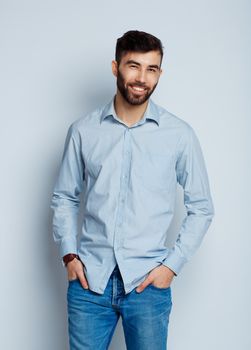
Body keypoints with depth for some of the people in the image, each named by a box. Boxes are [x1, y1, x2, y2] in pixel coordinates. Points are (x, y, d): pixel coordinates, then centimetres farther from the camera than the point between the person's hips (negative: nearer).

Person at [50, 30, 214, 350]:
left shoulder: (180, 134, -3)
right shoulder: (83, 130, 1)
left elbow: (201, 208, 3)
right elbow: (64, 197, 10)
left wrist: (173, 264, -4)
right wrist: (69, 254, 0)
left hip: (147, 282, -1)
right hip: (88, 278, 1)